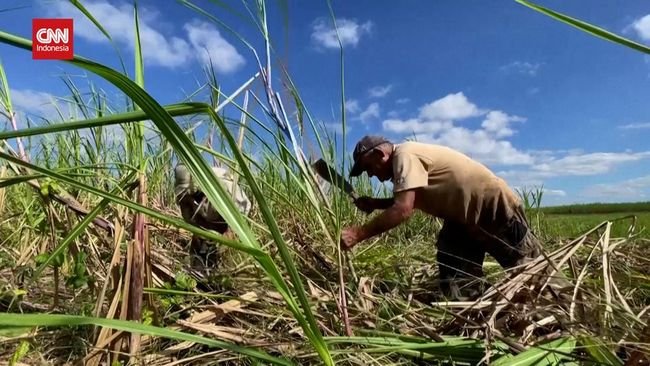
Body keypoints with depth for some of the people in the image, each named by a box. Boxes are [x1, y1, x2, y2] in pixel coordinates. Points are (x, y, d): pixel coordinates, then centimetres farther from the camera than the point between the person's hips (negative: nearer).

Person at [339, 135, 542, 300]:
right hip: (463, 217, 9)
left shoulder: (405, 155, -27)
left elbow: (403, 209, -37)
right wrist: (375, 204, -3)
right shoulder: (405, 158, 4)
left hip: (496, 207, -9)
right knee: (456, 289, 6)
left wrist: (358, 233, -33)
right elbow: (406, 202, 13)